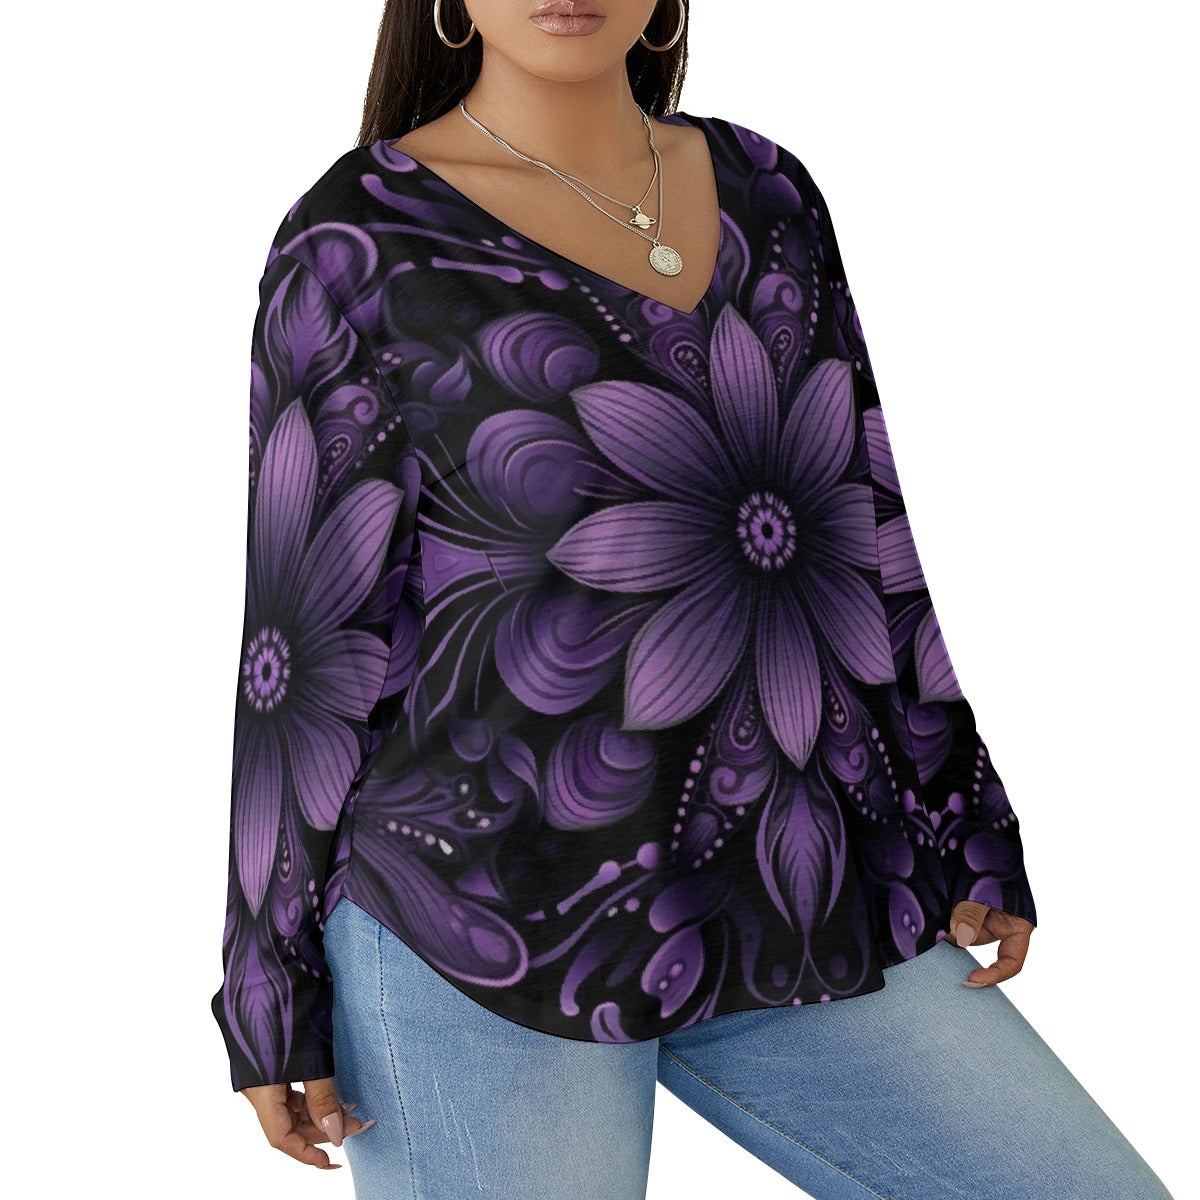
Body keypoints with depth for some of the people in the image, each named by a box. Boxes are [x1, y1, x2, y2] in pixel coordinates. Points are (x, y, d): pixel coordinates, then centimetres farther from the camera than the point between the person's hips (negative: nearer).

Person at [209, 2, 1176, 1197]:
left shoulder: (765, 195, 7)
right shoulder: (359, 244, -8)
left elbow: (871, 537, 11)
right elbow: (307, 639, -6)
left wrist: (967, 834, 11)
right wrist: (274, 987, -3)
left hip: (790, 910, 5)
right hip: (490, 931, -5)